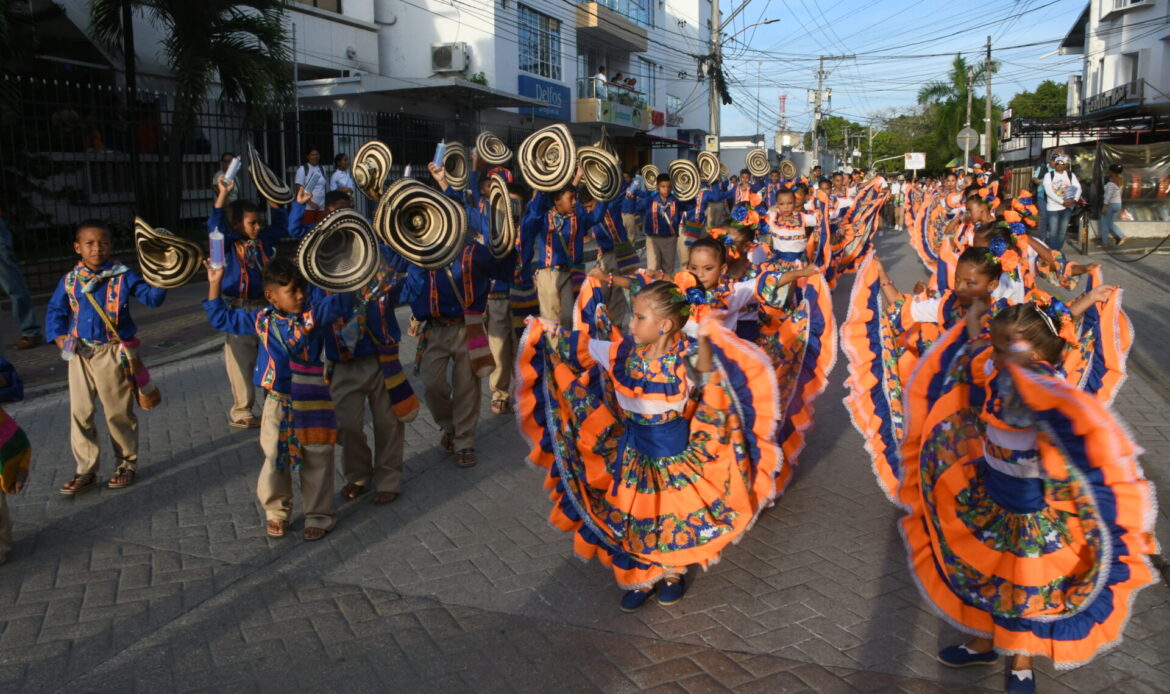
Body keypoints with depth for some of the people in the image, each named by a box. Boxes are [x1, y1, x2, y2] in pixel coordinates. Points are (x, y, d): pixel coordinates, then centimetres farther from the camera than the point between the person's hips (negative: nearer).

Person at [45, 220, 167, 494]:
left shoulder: (123, 276, -6)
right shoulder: (69, 280, 3)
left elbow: (152, 298, -12)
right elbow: (55, 311, 12)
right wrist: (59, 336, -2)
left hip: (113, 354, -3)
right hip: (80, 354, 3)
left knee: (119, 412, 7)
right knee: (80, 413, 8)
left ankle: (127, 463, 24)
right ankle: (86, 471, 19)